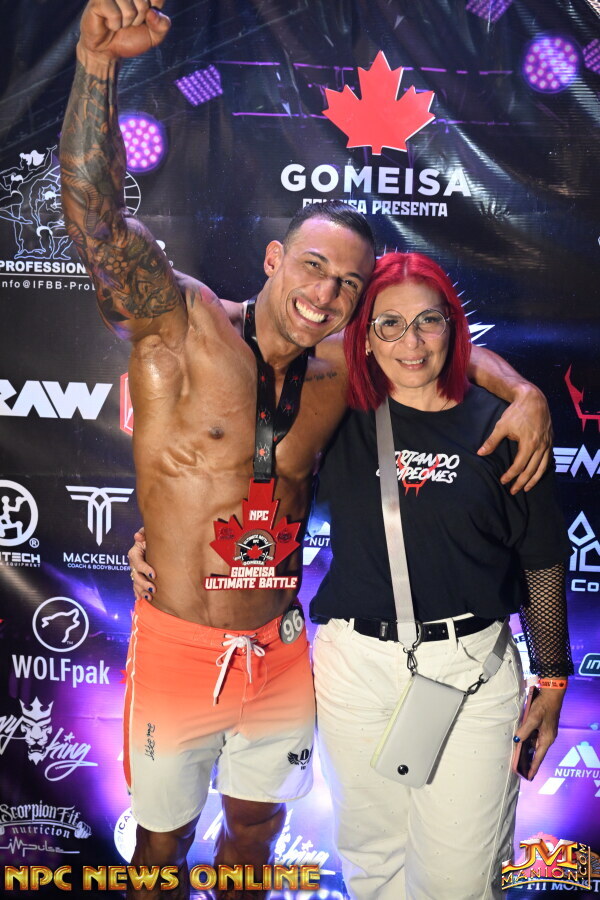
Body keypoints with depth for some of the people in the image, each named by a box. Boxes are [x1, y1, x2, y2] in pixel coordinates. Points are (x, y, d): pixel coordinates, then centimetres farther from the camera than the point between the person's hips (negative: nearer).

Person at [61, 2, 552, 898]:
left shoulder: (337, 370, -1)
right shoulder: (181, 321, -13)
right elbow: (93, 210, -25)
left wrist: (525, 394, -3)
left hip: (281, 652, 4)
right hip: (177, 650, -3)